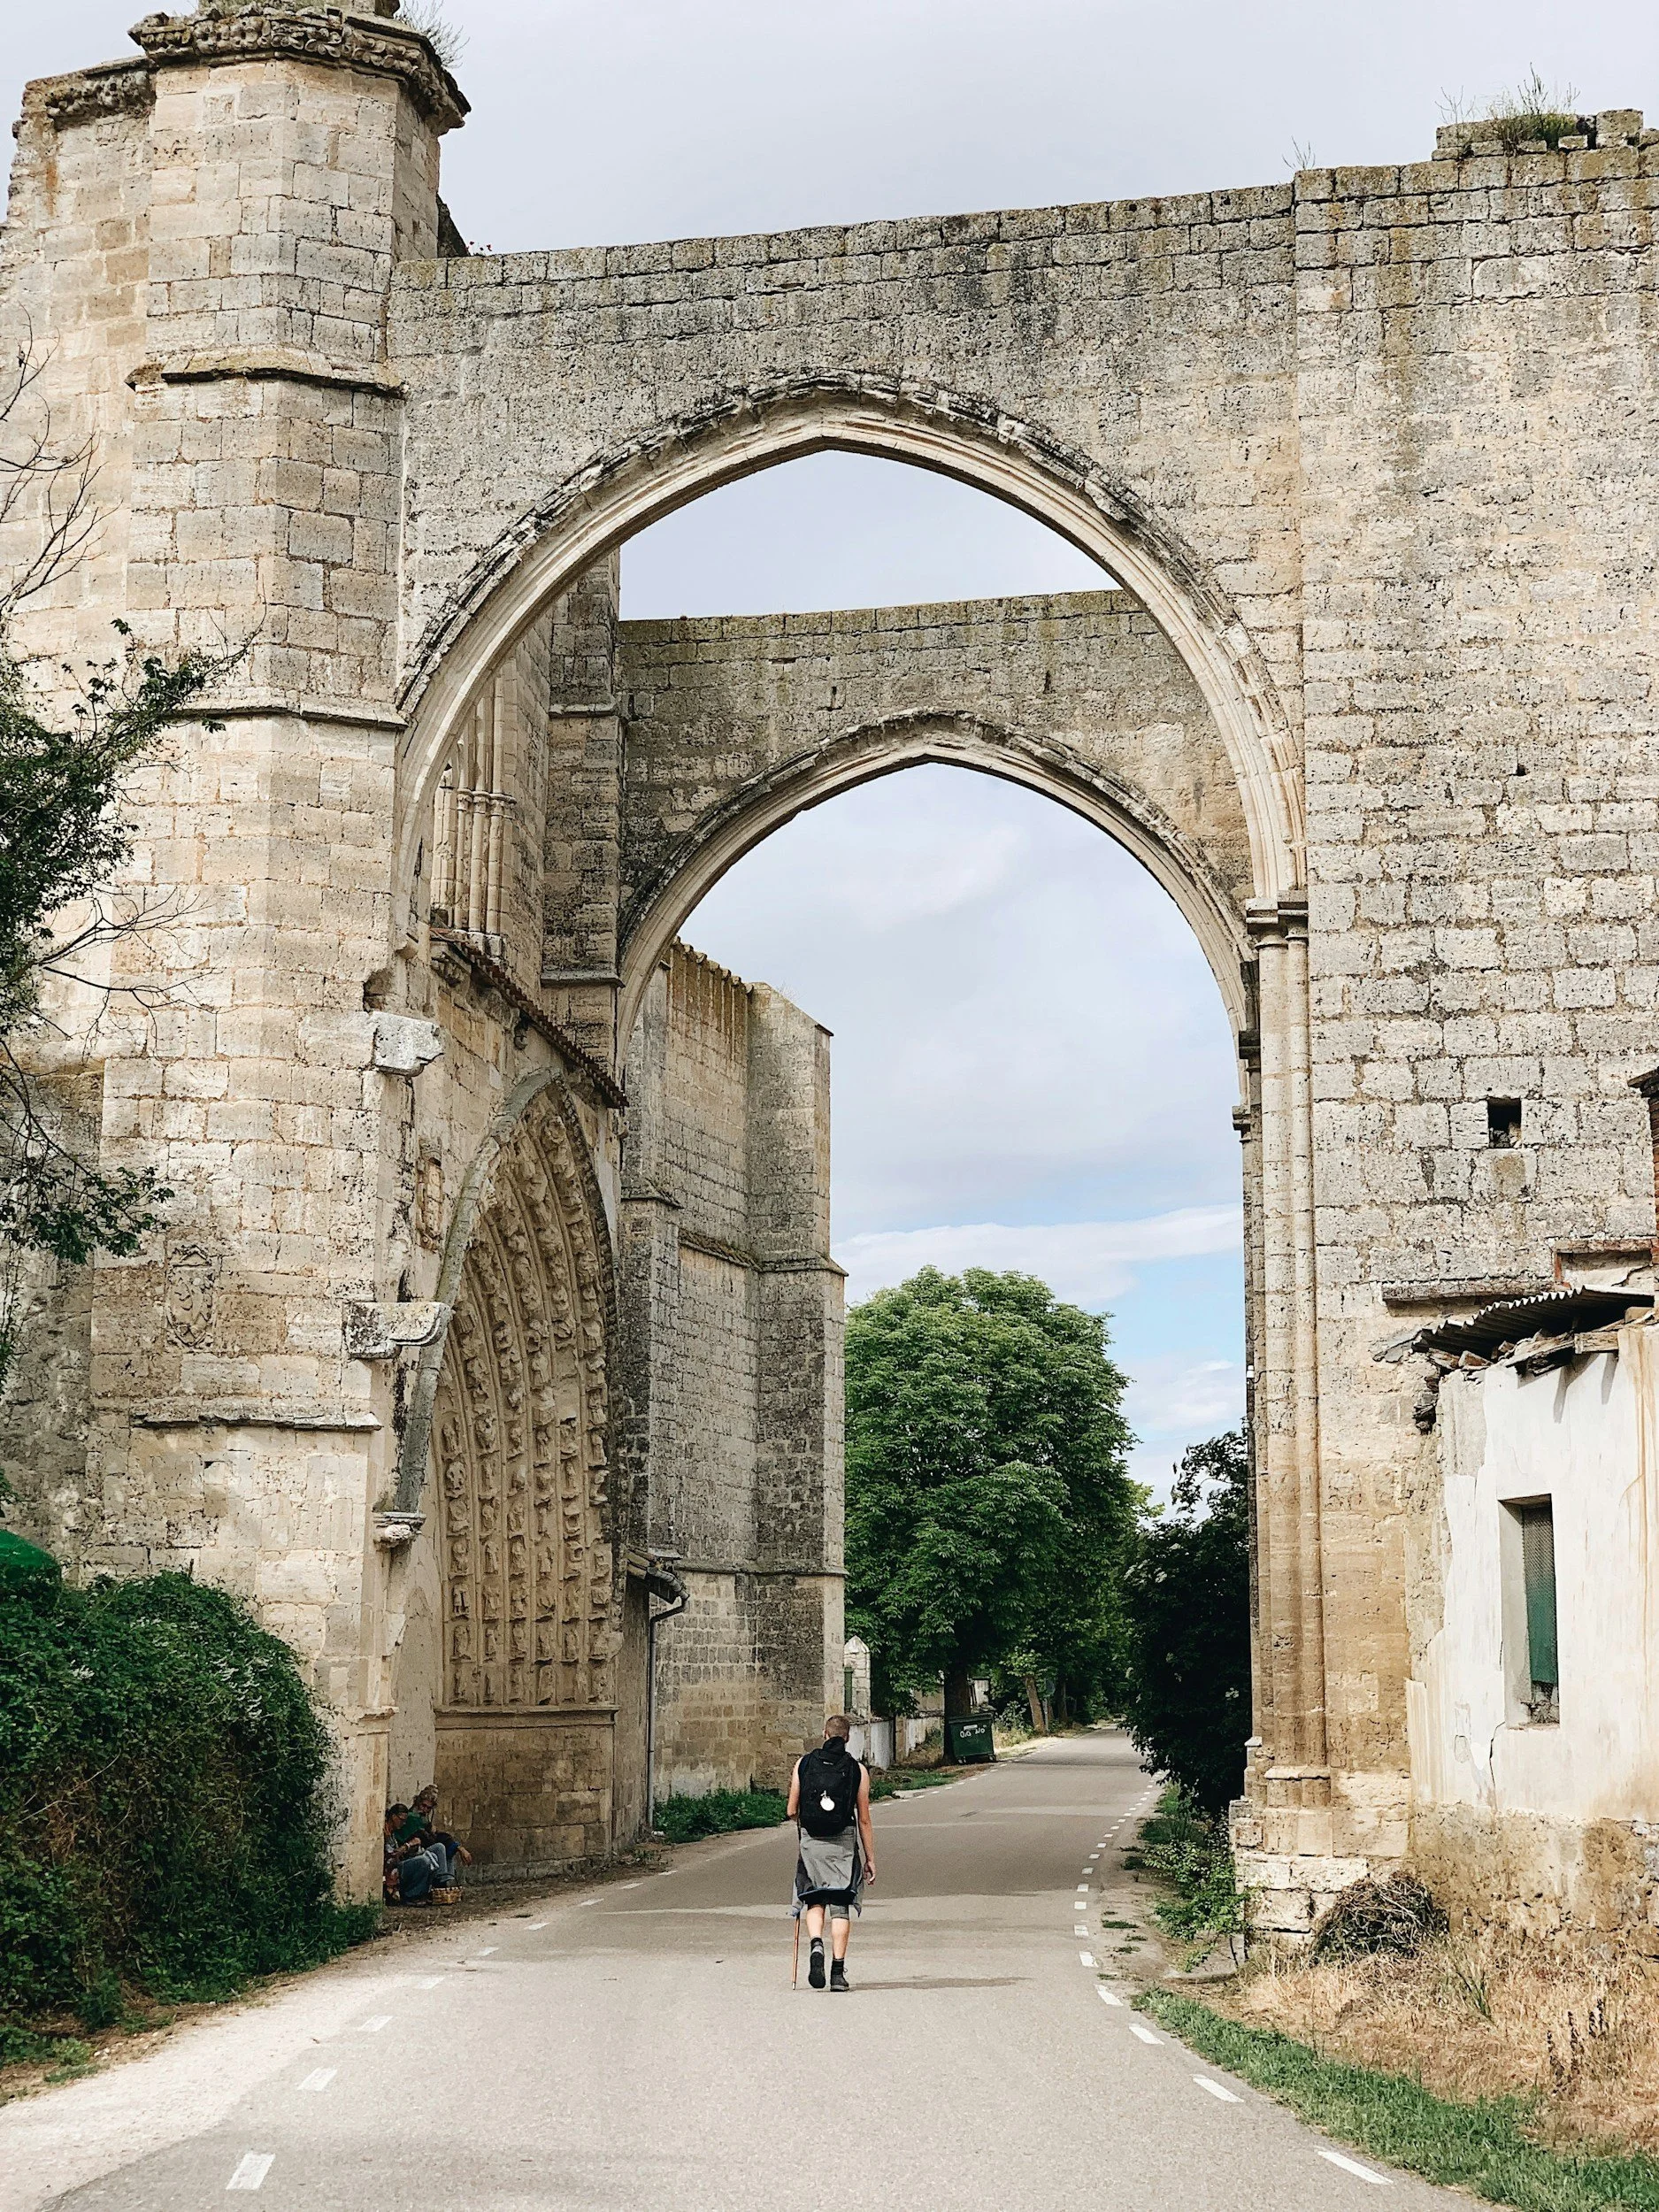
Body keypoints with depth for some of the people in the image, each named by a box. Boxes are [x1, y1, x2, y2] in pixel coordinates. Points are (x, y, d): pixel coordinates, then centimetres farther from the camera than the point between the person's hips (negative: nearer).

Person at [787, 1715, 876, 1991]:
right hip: (843, 1843, -1)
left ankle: (816, 1945, -15)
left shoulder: (804, 1764, 3)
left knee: (814, 1901, 13)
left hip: (811, 1841, 1)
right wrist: (870, 1859, 8)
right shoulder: (857, 1769, 1)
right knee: (840, 1906, 4)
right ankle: (838, 1972, 0)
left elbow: (792, 1811, 6)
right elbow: (864, 1819, 2)